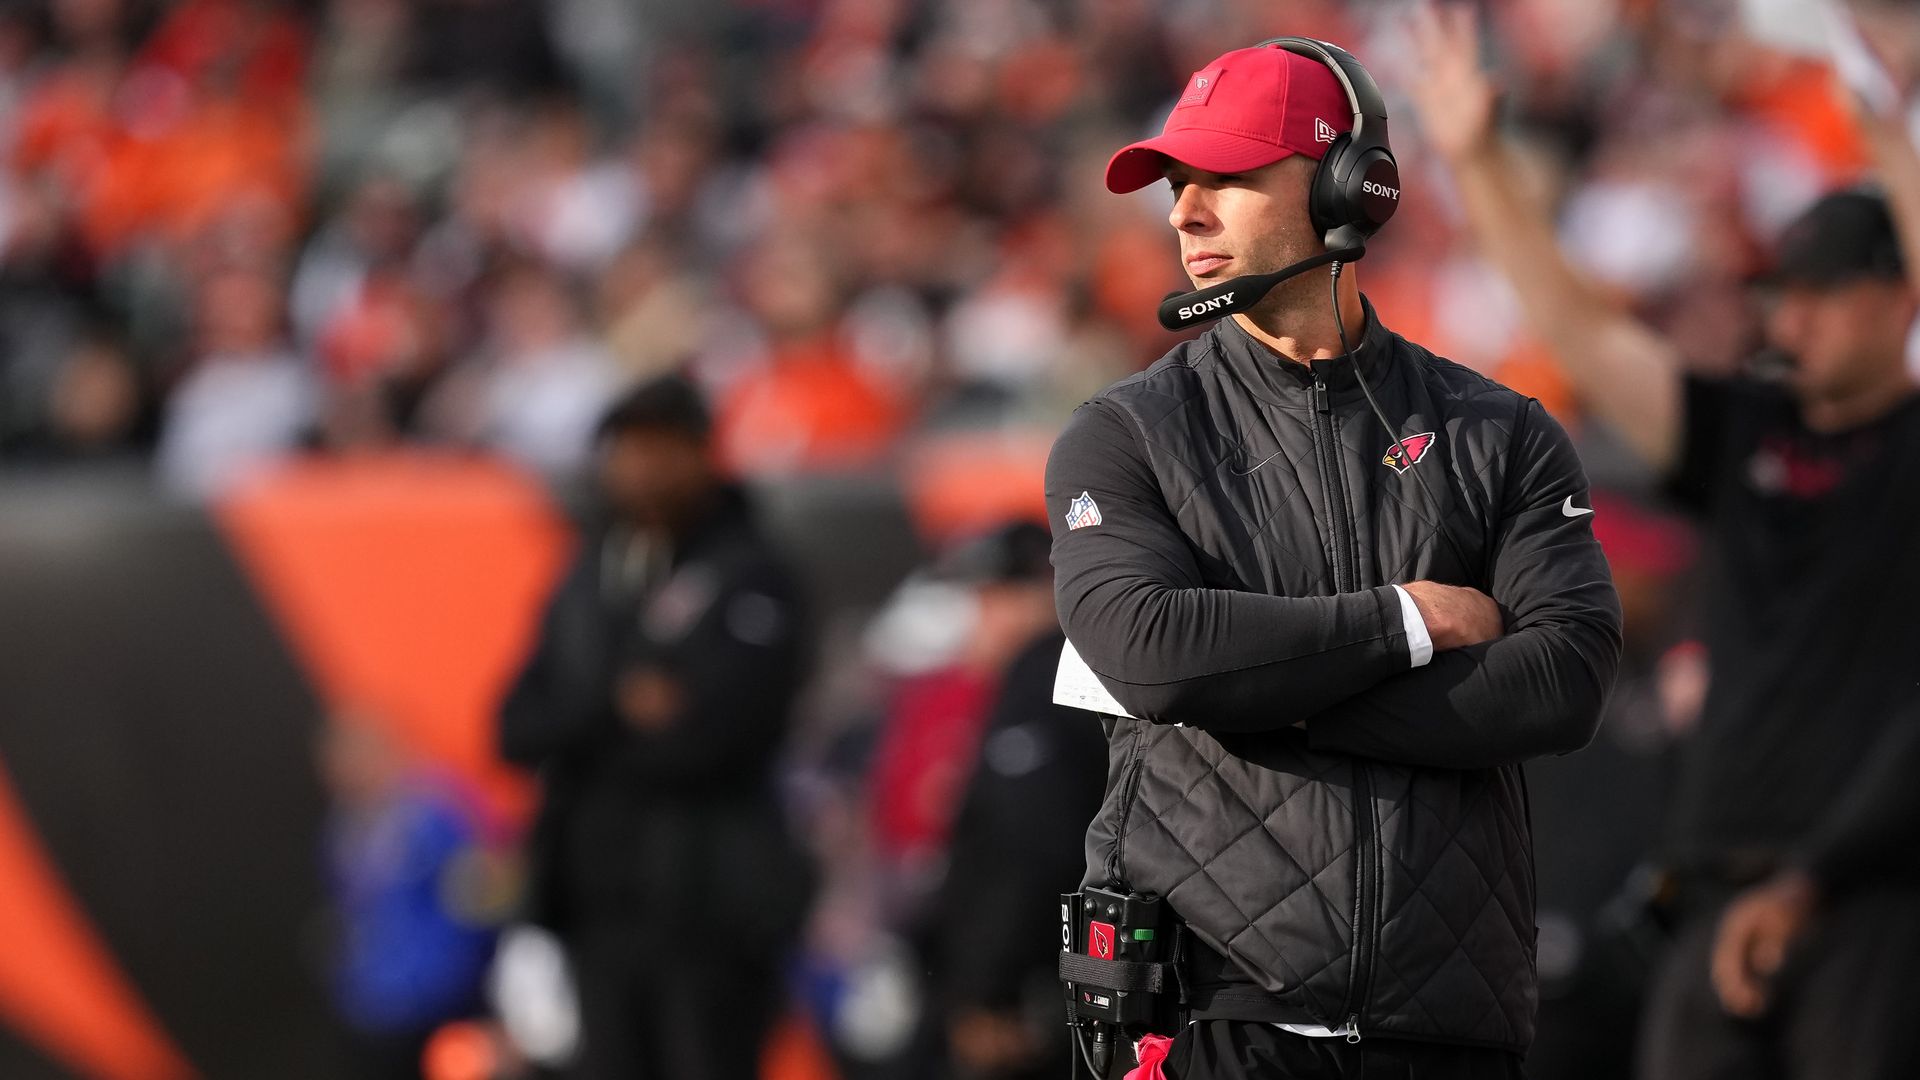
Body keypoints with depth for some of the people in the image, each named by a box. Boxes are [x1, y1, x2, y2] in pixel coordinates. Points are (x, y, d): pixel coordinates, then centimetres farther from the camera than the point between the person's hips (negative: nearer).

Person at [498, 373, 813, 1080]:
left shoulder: (750, 578, -7)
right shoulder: (588, 576, 14)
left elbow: (708, 736, -18)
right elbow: (520, 728, 6)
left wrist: (584, 738, -7)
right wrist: (615, 711, -13)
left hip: (706, 905, -6)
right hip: (603, 895, 6)